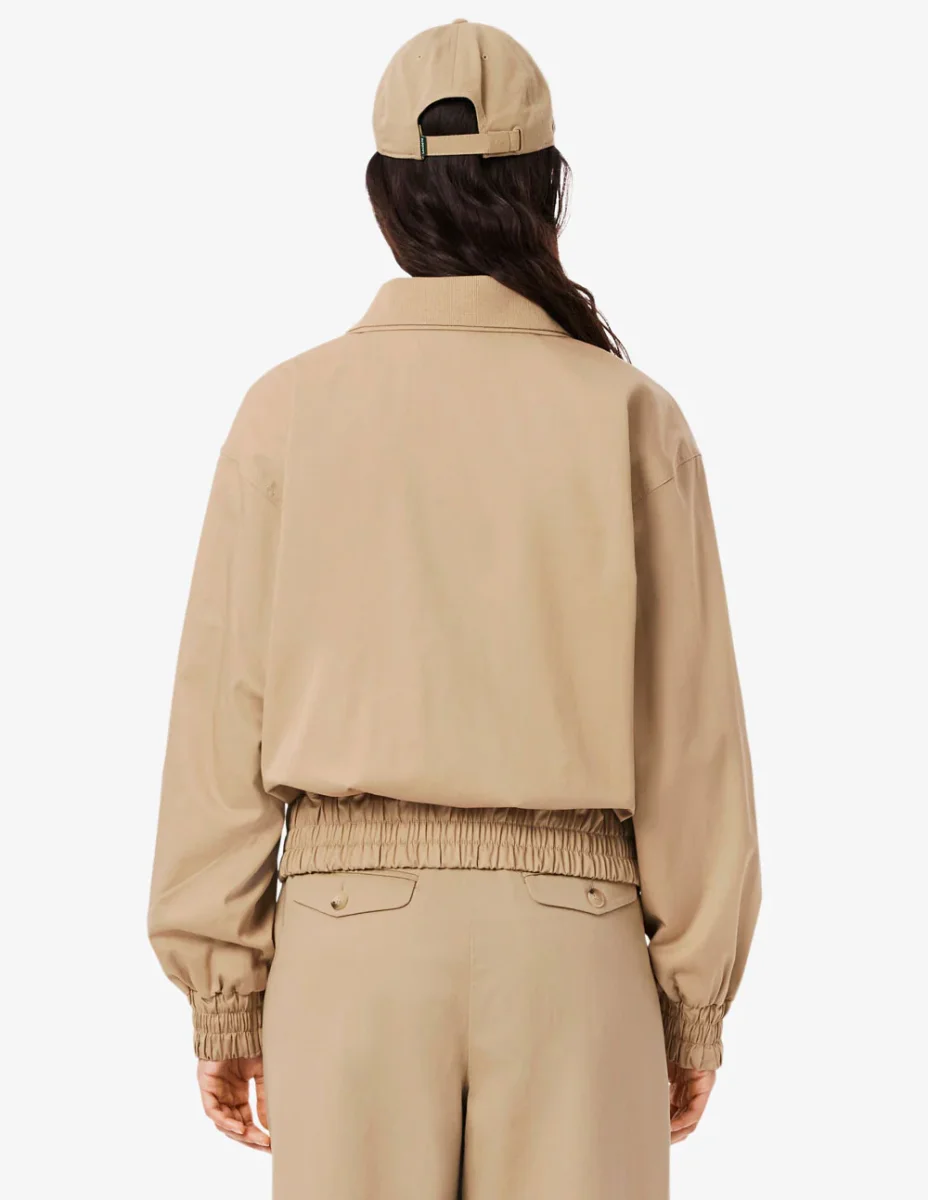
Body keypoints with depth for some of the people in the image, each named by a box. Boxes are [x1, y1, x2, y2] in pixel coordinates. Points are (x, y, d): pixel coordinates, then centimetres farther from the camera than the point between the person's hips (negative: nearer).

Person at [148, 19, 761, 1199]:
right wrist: (695, 1000, 7)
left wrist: (220, 996, 6)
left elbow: (224, 716, -2)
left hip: (356, 927, 0)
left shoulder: (288, 412, -2)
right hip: (568, 935, 0)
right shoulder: (629, 418, -2)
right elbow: (688, 728, -2)